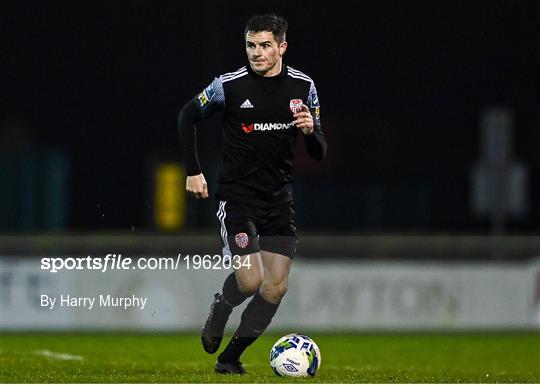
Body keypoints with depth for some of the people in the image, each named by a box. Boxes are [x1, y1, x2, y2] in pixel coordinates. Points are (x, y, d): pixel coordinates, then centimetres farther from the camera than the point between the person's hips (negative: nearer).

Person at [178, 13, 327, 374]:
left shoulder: (303, 86, 1)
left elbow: (319, 153, 6)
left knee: (276, 287, 0)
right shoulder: (229, 85, -9)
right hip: (237, 197, -4)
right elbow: (188, 117, 8)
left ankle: (230, 358, 13)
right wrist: (194, 171, 4)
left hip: (280, 201, 4)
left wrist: (310, 131, -16)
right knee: (251, 279, -17)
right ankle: (218, 311, 17)